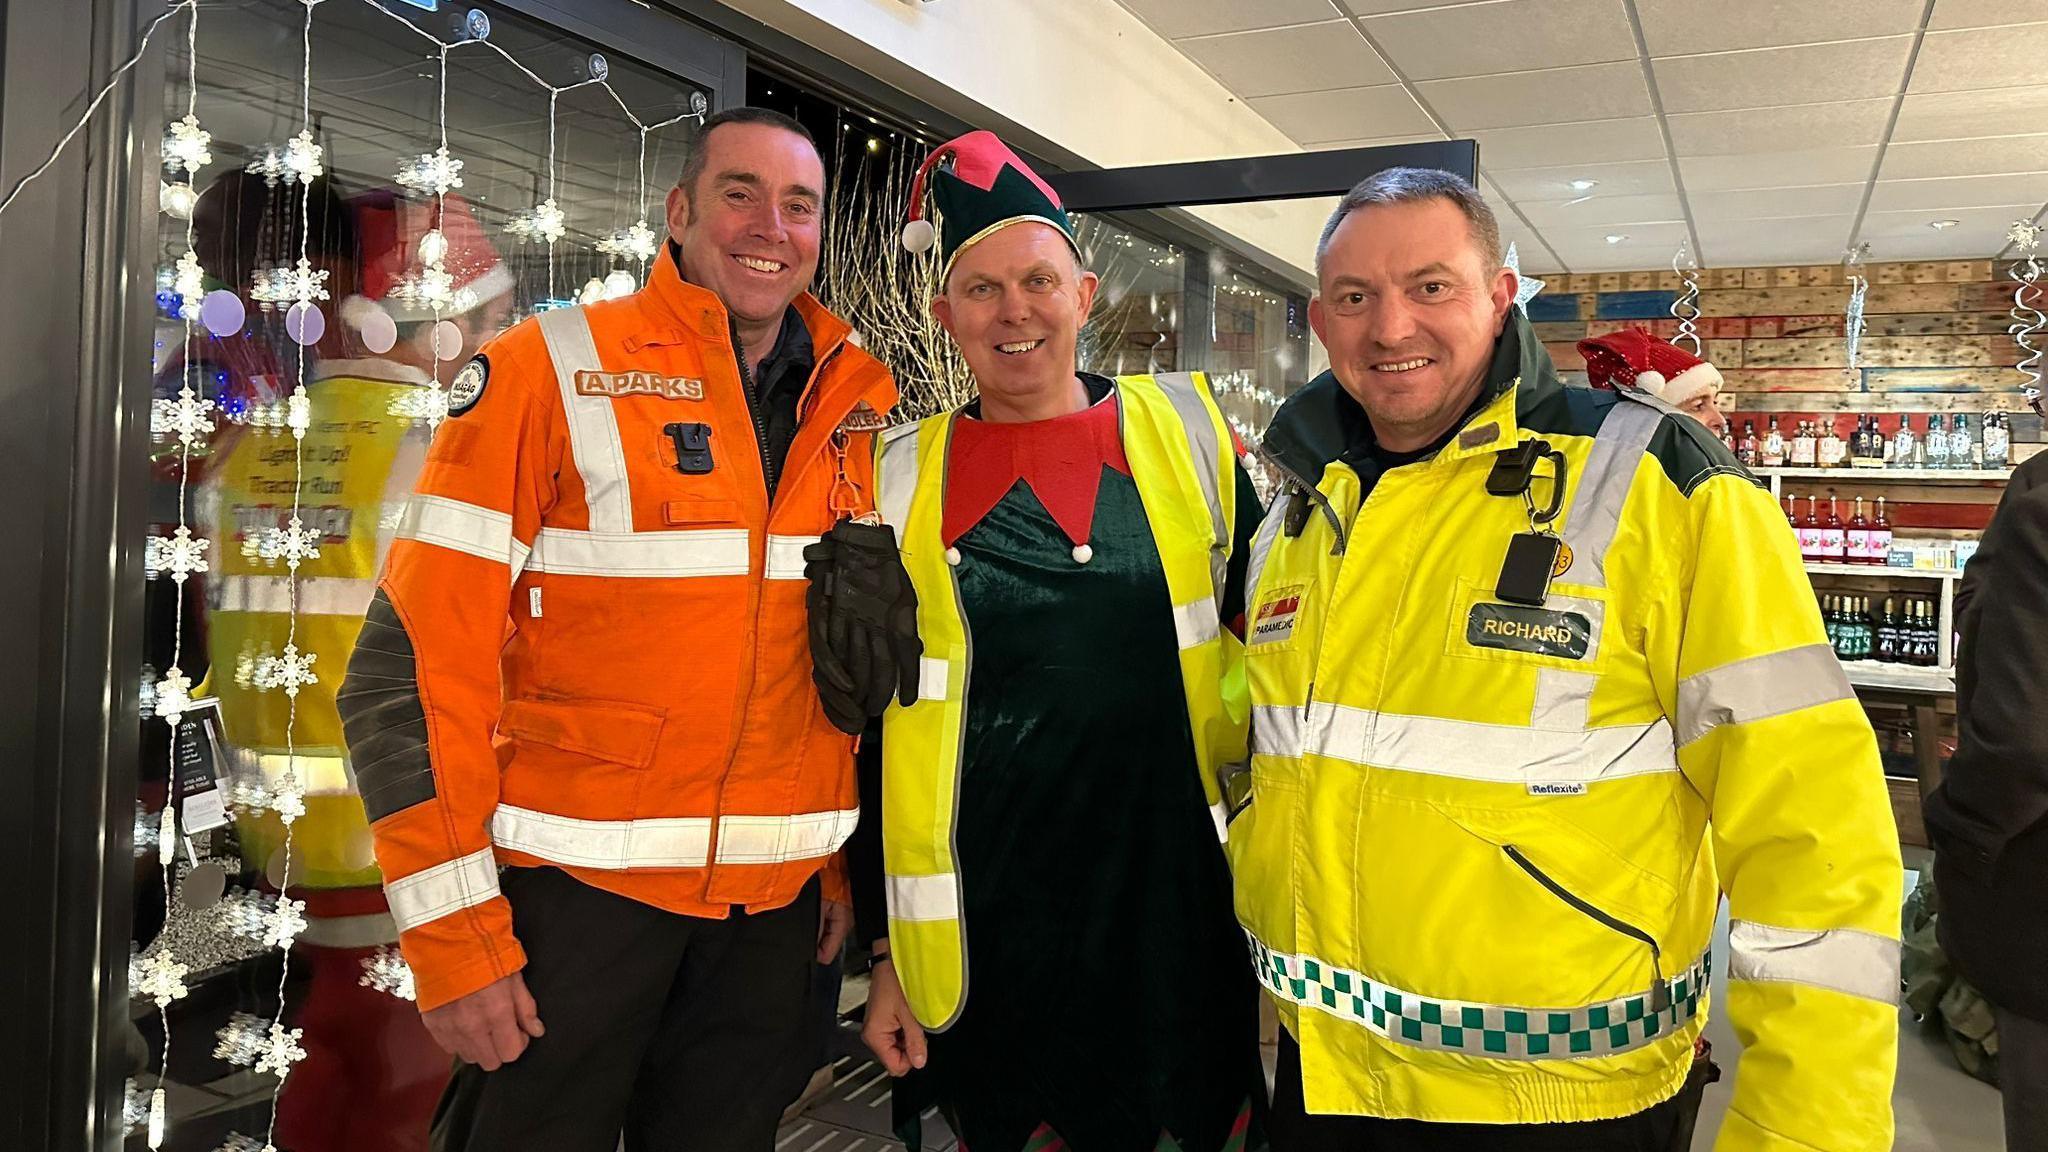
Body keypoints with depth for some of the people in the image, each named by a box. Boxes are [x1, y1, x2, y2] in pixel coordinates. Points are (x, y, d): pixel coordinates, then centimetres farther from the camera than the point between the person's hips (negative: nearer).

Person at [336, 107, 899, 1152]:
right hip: (578, 882, -4)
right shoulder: (547, 371, -9)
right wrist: (455, 934, -13)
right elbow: (416, 665, -11)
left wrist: (853, 863, 11)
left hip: (777, 900, 4)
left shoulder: (856, 406, 4)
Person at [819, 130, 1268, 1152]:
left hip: (1182, 915, 1)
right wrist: (887, 950, 4)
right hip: (986, 943, 0)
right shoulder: (903, 480, 1)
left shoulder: (1183, 428, 1)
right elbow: (873, 729, 4)